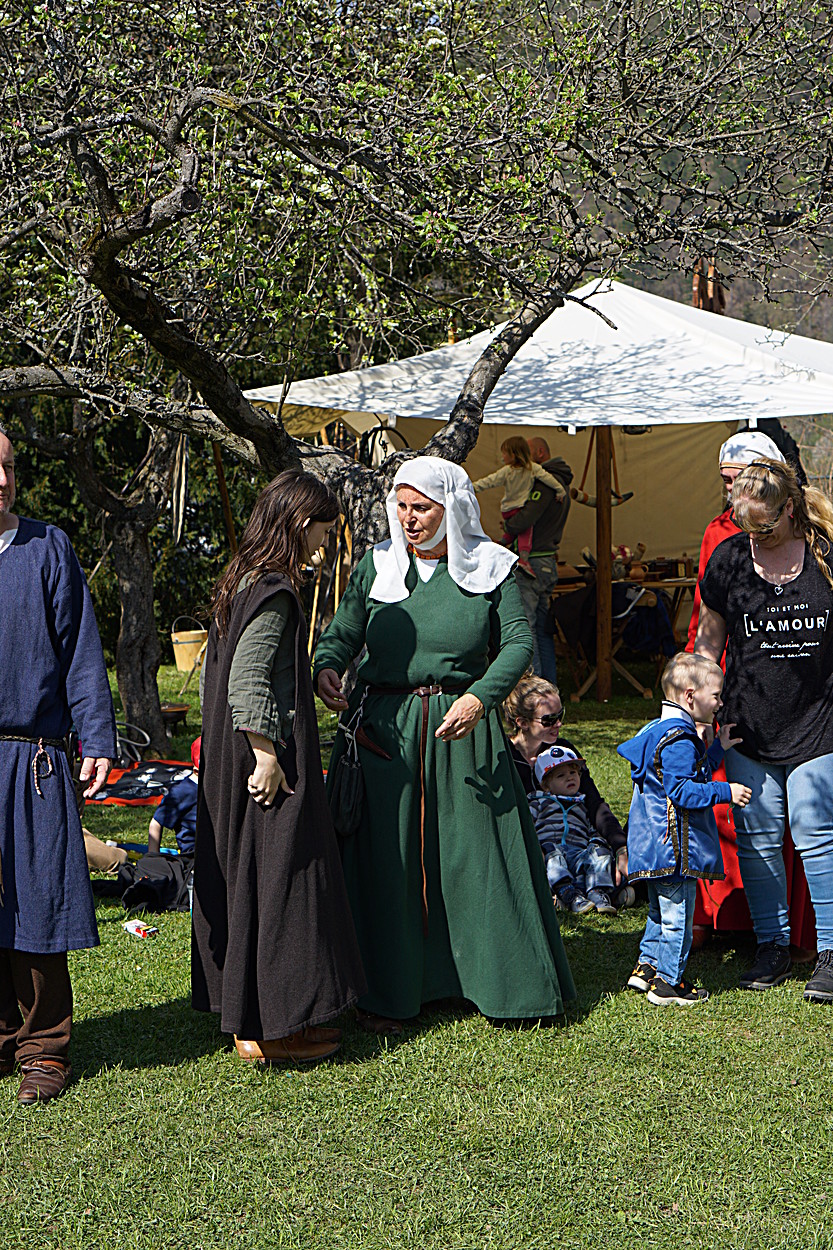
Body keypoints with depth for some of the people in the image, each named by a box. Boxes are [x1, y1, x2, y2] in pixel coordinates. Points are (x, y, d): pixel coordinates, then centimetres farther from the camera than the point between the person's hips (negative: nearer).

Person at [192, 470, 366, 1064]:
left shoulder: (238, 581, 11)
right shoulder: (274, 591, -17)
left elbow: (218, 671, 17)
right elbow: (247, 680, -23)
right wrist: (265, 755, -21)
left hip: (230, 764, 10)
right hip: (268, 759, -10)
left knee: (244, 875, 14)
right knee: (277, 879, -3)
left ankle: (248, 1014, 23)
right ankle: (270, 1027, 3)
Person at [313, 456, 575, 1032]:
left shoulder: (490, 568, 2)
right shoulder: (377, 565, 7)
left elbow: (519, 642, -4)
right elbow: (342, 633, 8)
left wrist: (480, 696, -20)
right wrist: (327, 667, -14)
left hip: (462, 729, -1)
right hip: (384, 729, 1)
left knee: (478, 854, 2)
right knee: (386, 857, 3)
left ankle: (506, 981, 17)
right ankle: (386, 993, 14)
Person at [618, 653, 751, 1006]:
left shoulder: (660, 730, 14)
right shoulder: (679, 739, -20)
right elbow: (682, 791, -24)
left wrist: (717, 748, 21)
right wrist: (725, 791, -20)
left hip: (655, 843, 11)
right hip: (674, 845, -11)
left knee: (660, 910, 21)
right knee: (677, 914, -2)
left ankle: (647, 965, 28)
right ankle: (668, 983, 3)